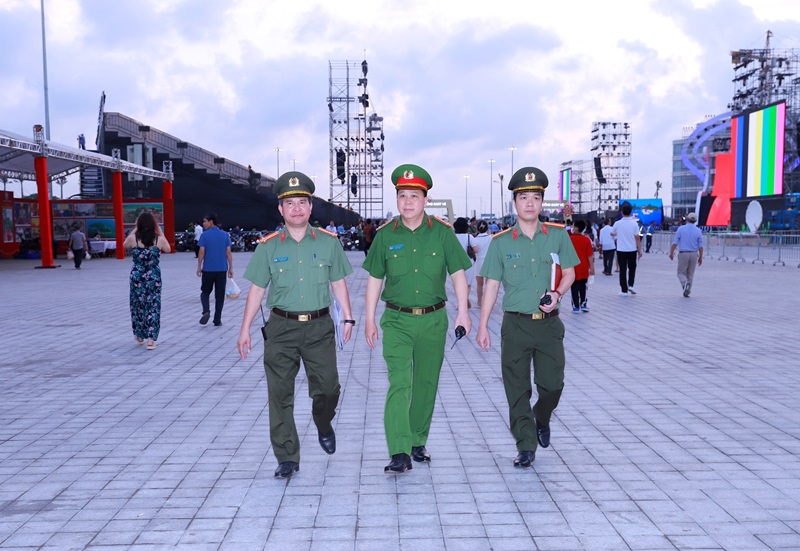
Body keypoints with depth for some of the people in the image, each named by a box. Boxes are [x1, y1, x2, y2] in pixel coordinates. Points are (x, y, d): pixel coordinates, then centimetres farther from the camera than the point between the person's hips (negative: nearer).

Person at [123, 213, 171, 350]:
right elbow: (168, 249, 12)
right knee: (153, 306, 4)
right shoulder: (159, 239, -9)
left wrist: (134, 230, 14)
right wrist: (160, 232, 10)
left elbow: (124, 245, 15)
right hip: (154, 277, -1)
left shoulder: (133, 238, -8)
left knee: (137, 304, 17)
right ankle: (150, 339, -2)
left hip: (137, 276, 1)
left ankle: (140, 335, 30)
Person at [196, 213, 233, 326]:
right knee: (219, 295, 8)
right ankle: (217, 320, 8)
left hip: (208, 269, -2)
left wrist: (199, 267, 3)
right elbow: (228, 252, 0)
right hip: (222, 270, 2)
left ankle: (206, 311, -10)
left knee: (205, 292, 14)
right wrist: (231, 268, 6)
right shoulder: (225, 235, 2)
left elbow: (201, 252, -7)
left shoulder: (205, 235, -6)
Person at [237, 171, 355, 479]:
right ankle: (287, 459, 14)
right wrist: (245, 329, 4)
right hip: (281, 327, 0)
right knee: (280, 395, 2)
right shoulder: (268, 246, 3)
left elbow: (338, 283, 10)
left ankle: (323, 426, 36)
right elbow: (257, 289, 6)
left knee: (327, 388, 1)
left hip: (319, 326, 0)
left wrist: (348, 317, 3)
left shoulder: (328, 242, 4)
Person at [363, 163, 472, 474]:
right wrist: (369, 319, 7)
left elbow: (457, 273, 2)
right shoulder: (385, 235, 1)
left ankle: (418, 442, 28)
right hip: (397, 320, -1)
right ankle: (399, 454, -12)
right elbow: (374, 280, 7)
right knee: (399, 384, -12)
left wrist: (463, 311, -8)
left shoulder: (442, 232, -1)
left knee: (426, 383, 11)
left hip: (433, 320, 1)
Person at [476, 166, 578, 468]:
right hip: (515, 324, 0)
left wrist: (557, 294, -12)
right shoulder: (501, 242, 1)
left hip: (549, 323, 1)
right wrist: (483, 326, 0)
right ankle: (526, 446, 16)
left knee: (552, 384, 3)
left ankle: (541, 418, 36)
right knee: (517, 389, 3)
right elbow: (492, 285, 3)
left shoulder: (558, 235, 3)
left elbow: (569, 273, 10)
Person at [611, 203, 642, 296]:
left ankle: (624, 291, 4)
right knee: (632, 268, 21)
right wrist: (640, 250, -1)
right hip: (632, 250, 0)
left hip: (621, 250, 0)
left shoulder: (617, 223, -5)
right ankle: (631, 285, 9)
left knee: (623, 270, 4)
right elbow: (637, 238, -7)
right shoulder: (634, 223, -7)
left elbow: (613, 234, 14)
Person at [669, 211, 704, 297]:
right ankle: (687, 291, 13)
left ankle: (685, 283, -22)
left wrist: (671, 252, 4)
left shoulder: (681, 229, -4)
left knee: (681, 273, 7)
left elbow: (675, 243, -6)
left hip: (683, 253, -2)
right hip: (694, 254, 2)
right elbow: (700, 246, 0)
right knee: (690, 274, 13)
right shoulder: (698, 231, 0)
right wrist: (701, 257, 8)